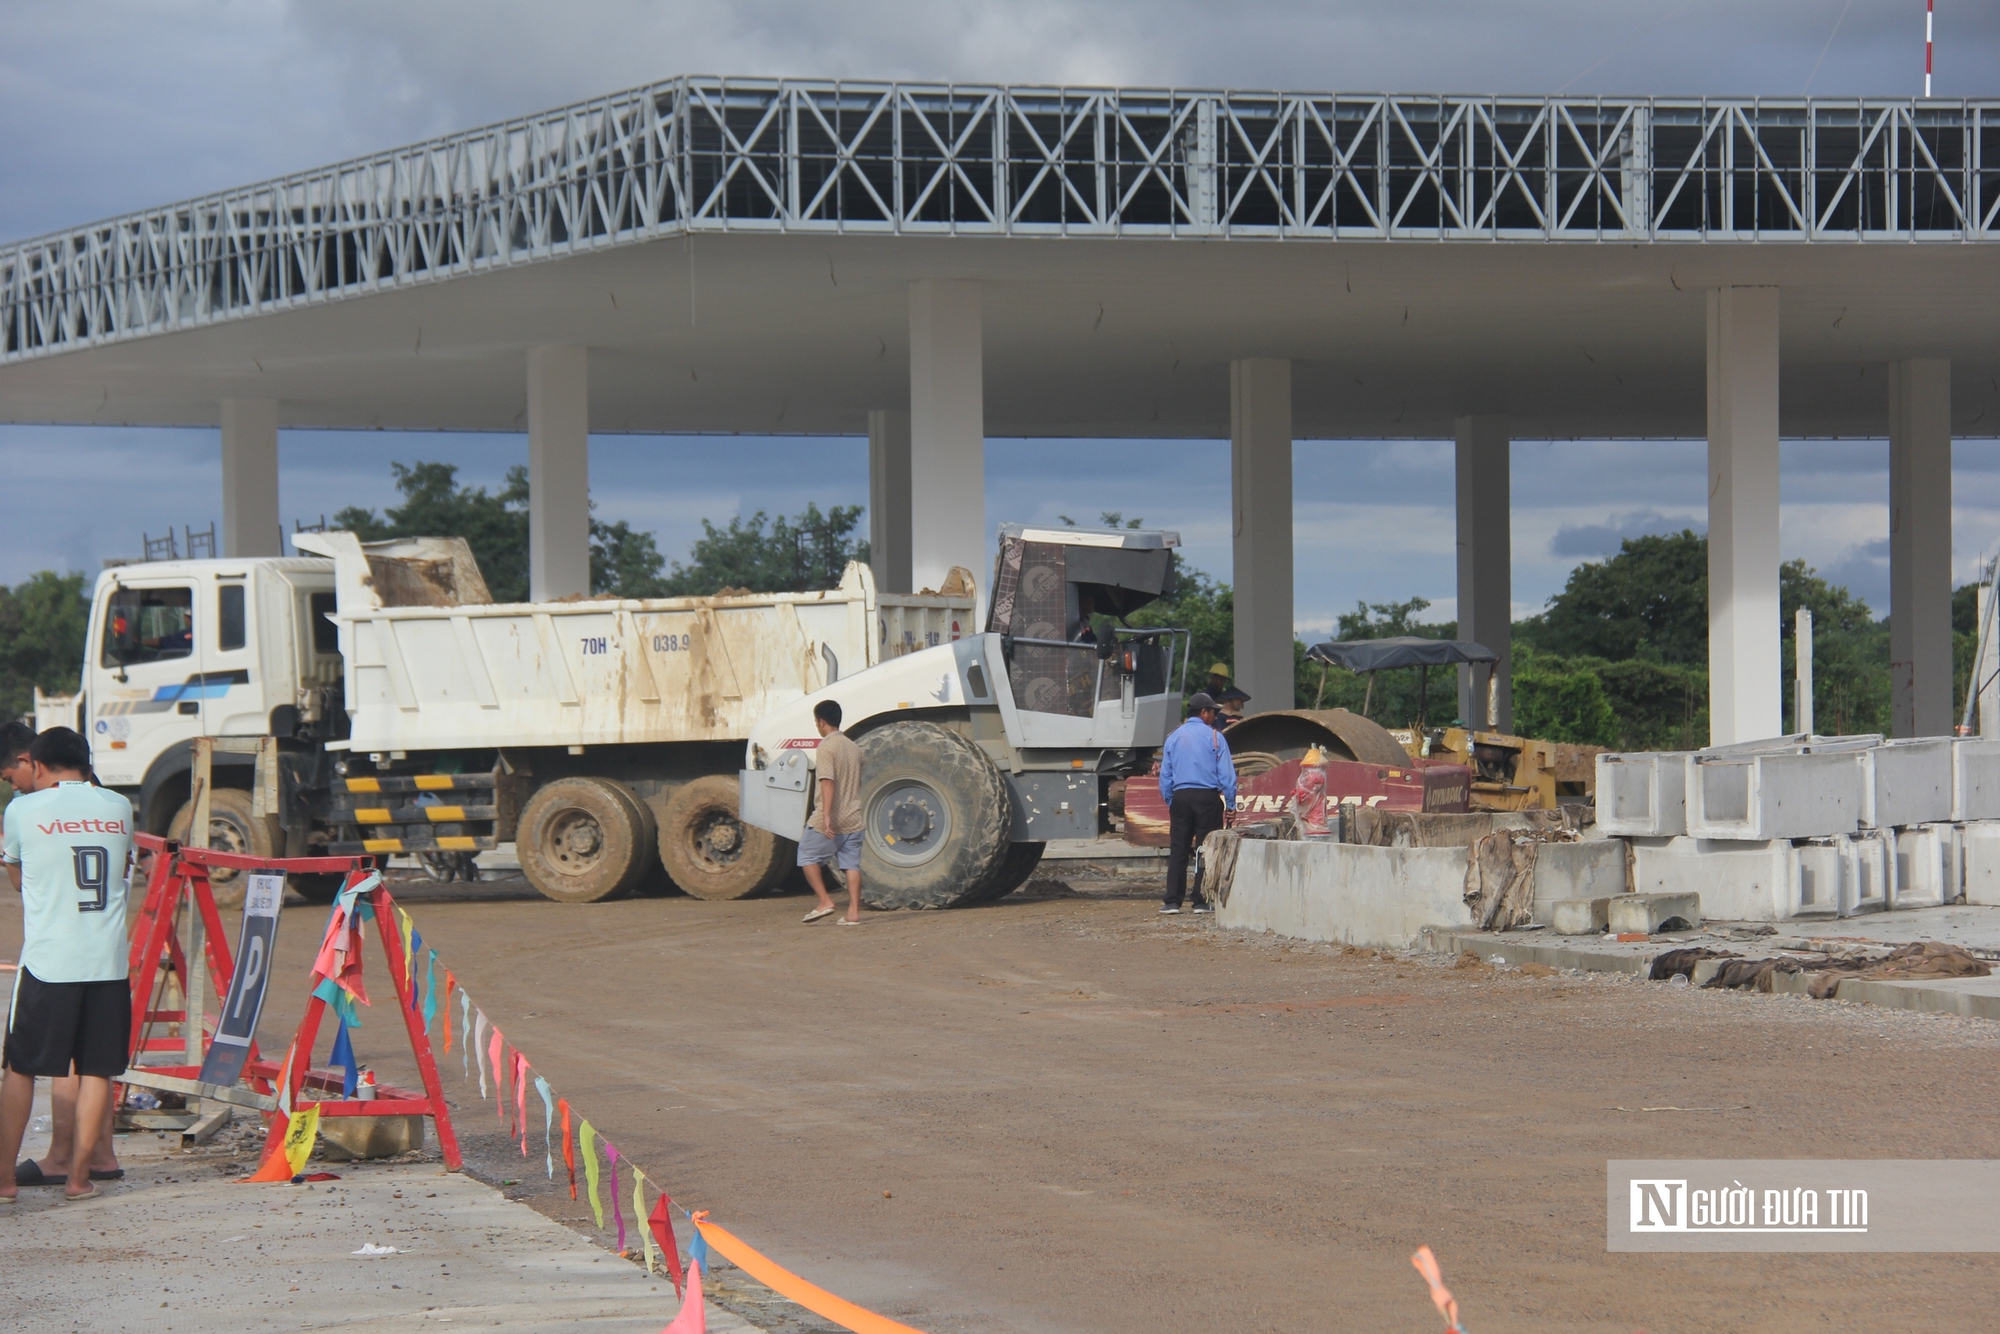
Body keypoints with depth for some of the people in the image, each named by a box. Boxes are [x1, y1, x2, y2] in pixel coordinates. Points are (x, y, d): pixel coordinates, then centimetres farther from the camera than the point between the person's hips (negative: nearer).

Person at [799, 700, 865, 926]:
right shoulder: (854, 748, 13)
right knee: (852, 864, 5)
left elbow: (828, 782, -21)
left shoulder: (825, 747, -11)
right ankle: (853, 913, 0)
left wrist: (826, 816, -26)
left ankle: (825, 901, 0)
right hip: (853, 819, 7)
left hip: (829, 821, -7)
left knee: (807, 857, 9)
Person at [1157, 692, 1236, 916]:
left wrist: (1169, 801, 19)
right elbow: (1226, 774, -5)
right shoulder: (1214, 737, -3)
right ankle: (1202, 901, -1)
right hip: (1208, 797, -3)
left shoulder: (1174, 737, 9)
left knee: (1178, 849, 4)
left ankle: (1172, 901, -1)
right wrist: (1230, 804, 1)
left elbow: (1165, 774, 12)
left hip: (1180, 797, 3)